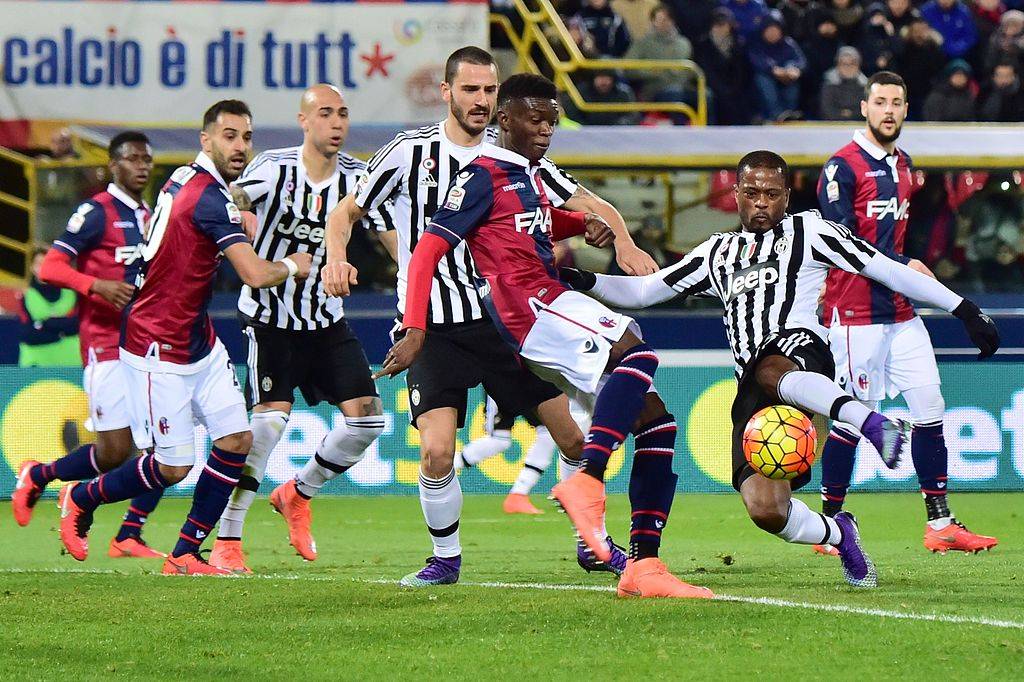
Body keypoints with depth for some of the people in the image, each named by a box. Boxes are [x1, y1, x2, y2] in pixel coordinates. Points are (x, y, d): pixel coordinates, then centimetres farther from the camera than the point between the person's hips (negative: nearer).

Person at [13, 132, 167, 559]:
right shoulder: (96, 213, -7)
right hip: (107, 346, -7)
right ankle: (37, 476, 19)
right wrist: (97, 286, -26)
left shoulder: (150, 217, 16)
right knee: (115, 451, -7)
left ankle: (129, 537, 1)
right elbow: (50, 267, -13)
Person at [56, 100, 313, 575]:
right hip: (158, 348, -10)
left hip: (199, 340, 10)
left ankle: (184, 555, 7)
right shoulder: (209, 200, -24)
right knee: (173, 467, -2)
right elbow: (256, 275, -30)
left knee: (236, 440, 2)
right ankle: (80, 499, 23)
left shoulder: (184, 178, 6)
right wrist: (293, 265, -10)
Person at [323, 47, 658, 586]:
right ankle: (446, 557, 6)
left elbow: (589, 205, 7)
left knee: (575, 433, -1)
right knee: (437, 450, -18)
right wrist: (336, 257, -14)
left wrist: (622, 241, -14)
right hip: (433, 327, -3)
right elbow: (347, 211, 7)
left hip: (504, 318, 3)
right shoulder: (409, 152, -2)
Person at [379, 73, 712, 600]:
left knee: (655, 421, 2)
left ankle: (643, 565, -3)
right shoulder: (484, 177, -4)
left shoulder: (531, 174, 22)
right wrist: (414, 330, -16)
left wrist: (584, 225, 22)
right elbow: (427, 252, -8)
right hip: (531, 311, -9)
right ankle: (587, 480, -40)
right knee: (636, 351, -33)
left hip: (556, 309, 9)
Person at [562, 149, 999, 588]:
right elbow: (642, 292, 31)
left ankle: (872, 423, -64)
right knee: (765, 510, -15)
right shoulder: (718, 253, 29)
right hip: (752, 392, 5)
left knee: (770, 371, -45)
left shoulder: (808, 232, 17)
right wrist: (586, 283, 13)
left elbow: (886, 271, 13)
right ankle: (837, 534, 14)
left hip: (799, 346, -4)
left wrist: (963, 310, 9)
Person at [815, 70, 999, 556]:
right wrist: (903, 265, -21)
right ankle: (830, 524, 8)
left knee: (929, 406, 2)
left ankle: (940, 524, 5)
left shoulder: (903, 166, 16)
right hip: (855, 312, -7)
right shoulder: (842, 167, -9)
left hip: (901, 311, 7)